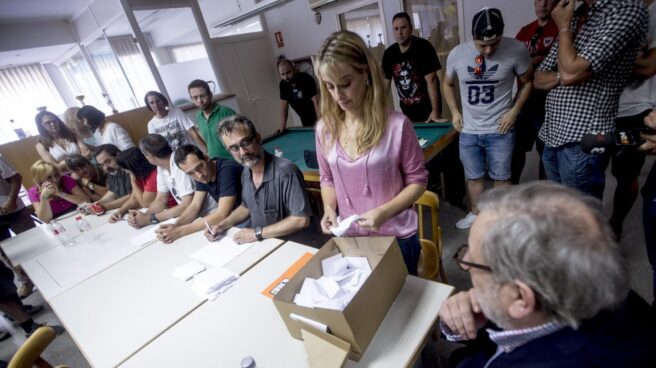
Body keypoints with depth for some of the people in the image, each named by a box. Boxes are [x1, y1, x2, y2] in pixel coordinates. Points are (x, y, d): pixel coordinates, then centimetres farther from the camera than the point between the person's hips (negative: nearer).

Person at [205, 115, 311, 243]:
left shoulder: (285, 170, -24)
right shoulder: (245, 172, 2)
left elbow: (302, 220, -24)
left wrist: (258, 233, -21)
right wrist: (223, 225, 3)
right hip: (256, 242, 7)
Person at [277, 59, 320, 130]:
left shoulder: (307, 79, -23)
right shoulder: (283, 85, -7)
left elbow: (316, 102, -27)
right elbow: (284, 106, -3)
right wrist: (282, 127, -10)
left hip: (316, 119, -5)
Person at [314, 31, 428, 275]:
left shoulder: (397, 125, -17)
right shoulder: (324, 129, -6)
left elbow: (418, 181, -7)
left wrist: (384, 211, -21)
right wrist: (329, 207, -11)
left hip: (396, 237, -2)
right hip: (350, 238, 3)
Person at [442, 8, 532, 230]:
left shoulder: (516, 50, -12)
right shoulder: (456, 54, -6)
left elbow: (527, 82, 4)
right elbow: (448, 84, 11)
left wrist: (514, 111, -8)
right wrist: (455, 112, 2)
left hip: (499, 131, -2)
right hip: (468, 131, 2)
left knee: (501, 177, 9)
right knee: (473, 176, 15)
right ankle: (475, 213, 35)